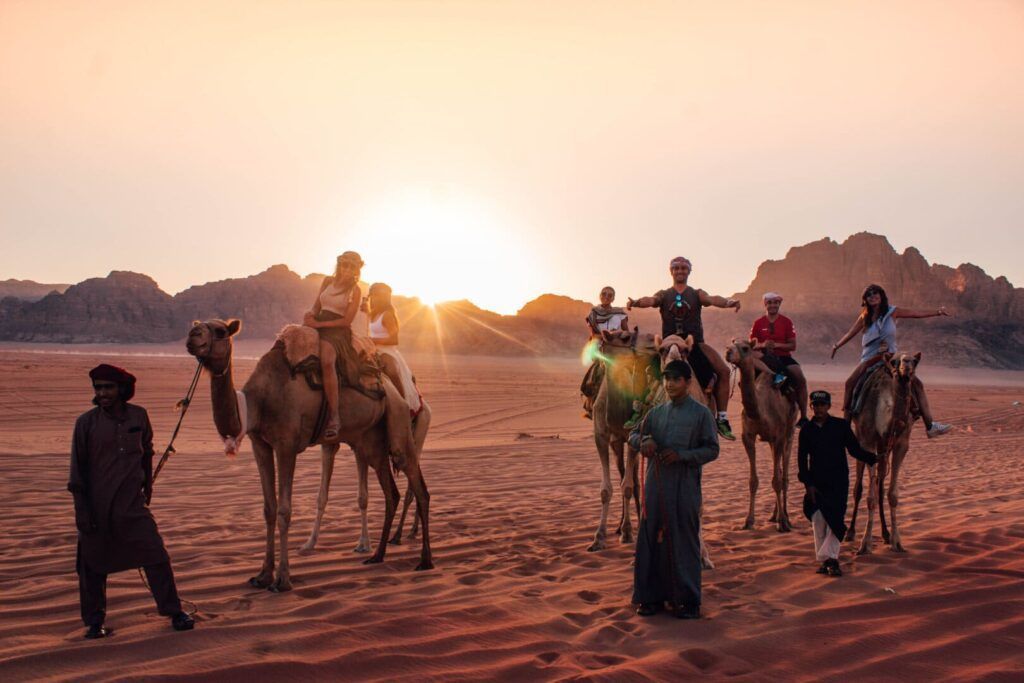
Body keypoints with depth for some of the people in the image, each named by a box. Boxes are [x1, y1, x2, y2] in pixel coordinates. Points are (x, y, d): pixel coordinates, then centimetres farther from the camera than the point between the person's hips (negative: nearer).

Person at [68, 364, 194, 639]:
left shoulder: (138, 415, 2)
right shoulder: (86, 423, -5)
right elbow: (77, 469, -3)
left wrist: (148, 483, 23)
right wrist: (81, 510, -6)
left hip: (133, 504, 2)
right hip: (97, 506, -2)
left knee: (156, 556, -1)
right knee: (93, 565, 5)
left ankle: (174, 612, 11)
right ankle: (94, 621, 24)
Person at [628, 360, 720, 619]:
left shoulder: (701, 413, -1)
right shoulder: (656, 412, 11)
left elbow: (712, 449, -4)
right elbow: (634, 434, 17)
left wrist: (682, 455, -17)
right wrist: (643, 441, -8)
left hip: (685, 486, -4)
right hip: (656, 484, 4)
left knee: (685, 540, 1)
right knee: (651, 537, 6)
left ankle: (689, 600, 12)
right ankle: (653, 597, 18)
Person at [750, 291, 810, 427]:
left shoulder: (786, 322, 6)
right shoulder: (758, 323, 7)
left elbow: (793, 346, 2)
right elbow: (752, 345, 8)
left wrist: (776, 345, -15)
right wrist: (762, 345, -14)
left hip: (783, 357, 0)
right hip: (765, 358, 0)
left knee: (800, 378, -23)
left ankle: (803, 417, -14)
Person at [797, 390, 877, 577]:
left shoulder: (841, 426, 2)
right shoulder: (807, 430, 5)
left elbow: (854, 449, 4)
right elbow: (802, 459, 6)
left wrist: (874, 458, -11)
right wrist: (807, 483, -2)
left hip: (838, 482, -2)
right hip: (816, 484, 2)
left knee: (835, 520, -11)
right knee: (818, 523, 3)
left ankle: (830, 558, -8)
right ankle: (825, 560, 13)